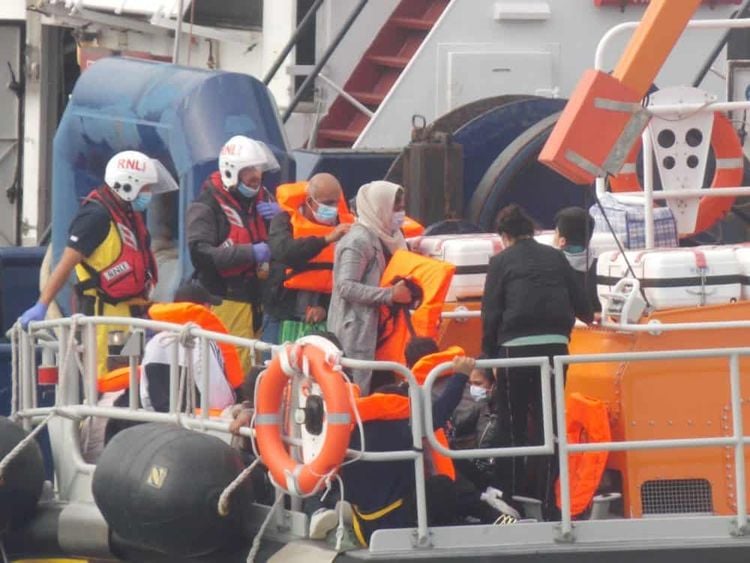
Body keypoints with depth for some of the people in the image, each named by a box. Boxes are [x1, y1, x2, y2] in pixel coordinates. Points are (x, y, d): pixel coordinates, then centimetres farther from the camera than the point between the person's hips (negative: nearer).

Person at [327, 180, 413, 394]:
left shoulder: (376, 238, 16)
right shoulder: (359, 240, -13)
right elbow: (346, 287, -20)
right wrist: (390, 295, -21)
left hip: (367, 328, 9)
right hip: (355, 330, -9)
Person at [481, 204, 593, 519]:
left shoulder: (502, 262, 2)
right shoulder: (554, 258, 13)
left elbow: (490, 313, -2)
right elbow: (580, 302, 18)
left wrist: (488, 355, 4)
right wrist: (590, 319, 40)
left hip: (516, 348, -3)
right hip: (554, 345, 3)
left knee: (512, 425, 6)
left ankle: (511, 498, 7)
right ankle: (545, 500, 4)